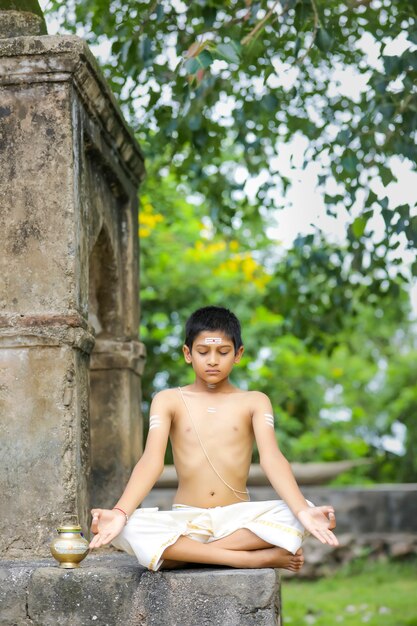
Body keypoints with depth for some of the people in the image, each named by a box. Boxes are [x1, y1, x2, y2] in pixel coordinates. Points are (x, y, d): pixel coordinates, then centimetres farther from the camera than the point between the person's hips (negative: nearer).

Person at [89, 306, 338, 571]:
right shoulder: (168, 401, 6)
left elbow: (272, 458, -8)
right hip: (185, 519, 0)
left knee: (294, 518, -29)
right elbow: (152, 461, -7)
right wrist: (120, 513, -25)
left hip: (238, 518, 0)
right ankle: (255, 558, -28)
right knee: (126, 529, -32)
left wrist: (303, 511, -27)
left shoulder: (254, 402, 6)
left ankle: (183, 554, -22)